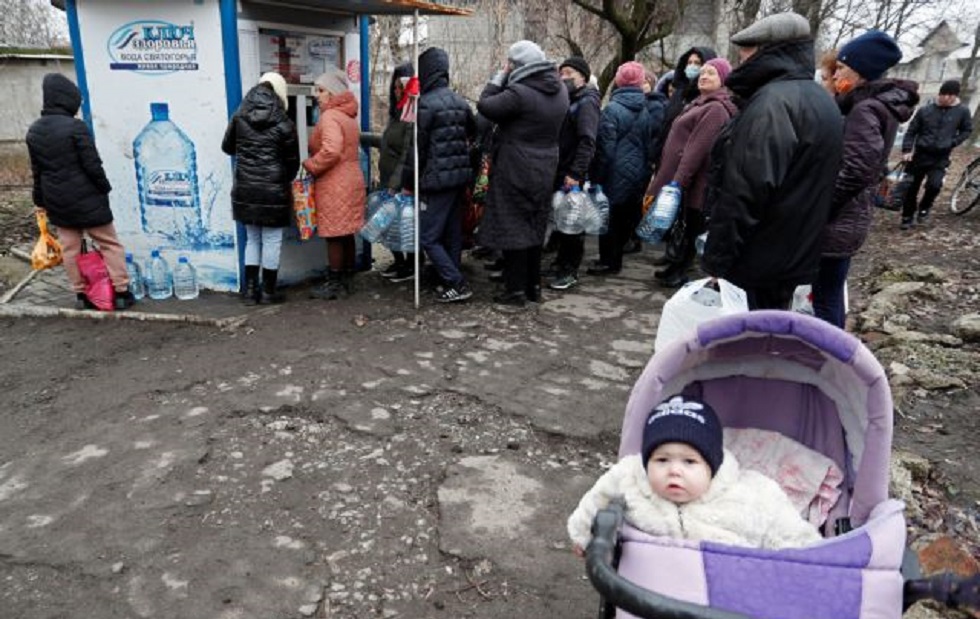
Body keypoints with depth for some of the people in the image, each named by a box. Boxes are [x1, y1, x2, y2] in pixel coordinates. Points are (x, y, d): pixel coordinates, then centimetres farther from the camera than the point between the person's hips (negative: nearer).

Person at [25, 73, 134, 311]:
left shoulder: (34, 131, 7)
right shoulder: (75, 127, -16)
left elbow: (37, 170, 13)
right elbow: (92, 165, -16)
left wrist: (40, 200, 20)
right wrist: (105, 188, -1)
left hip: (56, 201, 6)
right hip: (86, 198, -6)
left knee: (69, 247, 12)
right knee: (109, 243, 4)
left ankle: (81, 294, 17)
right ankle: (121, 292, 3)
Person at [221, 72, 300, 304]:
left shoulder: (239, 118, 2)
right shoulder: (284, 124, -8)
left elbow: (227, 147, 15)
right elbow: (293, 161, -1)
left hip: (245, 189, 4)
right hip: (273, 191, -4)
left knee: (252, 239, 16)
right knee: (271, 241, 6)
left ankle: (250, 289, 19)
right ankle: (268, 292, 13)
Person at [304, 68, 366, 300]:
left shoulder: (329, 117, -14)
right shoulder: (347, 116, 16)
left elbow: (331, 152, -28)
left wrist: (309, 166, -14)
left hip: (334, 185, -9)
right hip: (351, 180, 10)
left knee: (334, 236, -2)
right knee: (346, 234, 14)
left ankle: (335, 284, 6)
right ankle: (347, 280, 22)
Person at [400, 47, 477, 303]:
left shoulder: (425, 103, -12)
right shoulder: (460, 102, 10)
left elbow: (417, 147, -11)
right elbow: (474, 134, 18)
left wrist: (407, 182, -3)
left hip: (437, 179, -8)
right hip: (460, 175, 8)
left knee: (428, 236, -3)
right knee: (452, 234, 13)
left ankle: (456, 284, -6)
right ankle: (452, 281, 19)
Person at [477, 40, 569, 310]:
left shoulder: (519, 93, -20)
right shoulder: (560, 90, 5)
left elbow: (485, 105, -12)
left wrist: (500, 75, -2)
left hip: (515, 171, -8)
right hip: (545, 170, 8)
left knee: (513, 228, 0)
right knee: (535, 228, 16)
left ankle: (516, 291, 4)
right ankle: (534, 286, 25)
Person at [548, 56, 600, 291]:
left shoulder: (586, 102, -8)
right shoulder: (565, 100, 17)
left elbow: (587, 141, -18)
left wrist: (575, 173, -23)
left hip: (571, 175, -8)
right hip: (557, 172, 8)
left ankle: (569, 271, 8)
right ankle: (562, 263, 25)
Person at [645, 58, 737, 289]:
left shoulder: (716, 108, -13)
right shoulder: (701, 104, 18)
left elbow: (697, 149, -22)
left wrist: (678, 181, -26)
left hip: (691, 184, -9)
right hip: (678, 179, 9)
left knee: (686, 232, -1)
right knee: (678, 230, 16)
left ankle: (679, 273, 8)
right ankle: (675, 268, 26)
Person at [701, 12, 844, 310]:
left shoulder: (772, 102, -18)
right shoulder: (820, 98, 15)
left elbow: (745, 192, -24)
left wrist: (717, 260, -19)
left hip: (755, 261, -9)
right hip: (791, 256, 9)